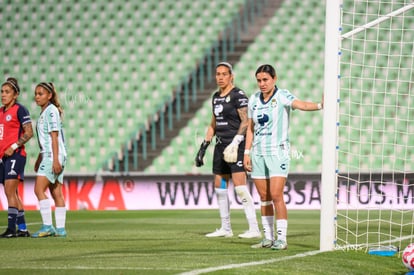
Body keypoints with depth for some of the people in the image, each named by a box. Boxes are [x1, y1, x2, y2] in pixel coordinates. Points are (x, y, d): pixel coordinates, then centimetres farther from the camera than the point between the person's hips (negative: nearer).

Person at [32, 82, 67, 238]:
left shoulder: (51, 111, -9)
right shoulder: (44, 112, 18)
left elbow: (54, 137, -16)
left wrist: (55, 159, -20)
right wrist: (40, 159, 25)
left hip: (54, 155, -10)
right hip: (48, 155, 10)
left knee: (39, 189, -12)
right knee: (56, 193, 7)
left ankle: (47, 226, -14)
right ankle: (60, 229, 7)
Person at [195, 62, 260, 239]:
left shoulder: (237, 95, -9)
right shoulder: (216, 97, 16)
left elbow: (245, 121, -14)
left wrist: (235, 142, -23)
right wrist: (203, 146, 20)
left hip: (235, 146, -9)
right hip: (221, 145, 9)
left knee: (240, 188, -14)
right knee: (220, 189, 10)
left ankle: (254, 229, -12)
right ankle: (225, 229, 18)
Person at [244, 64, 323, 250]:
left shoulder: (282, 96, -8)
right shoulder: (253, 100, 8)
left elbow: (301, 105, -27)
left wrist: (319, 105, -45)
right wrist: (247, 152, 10)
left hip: (278, 152, -5)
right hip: (258, 153, 5)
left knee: (276, 196, -12)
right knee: (264, 197, 7)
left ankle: (281, 239, -8)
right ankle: (268, 238, 14)